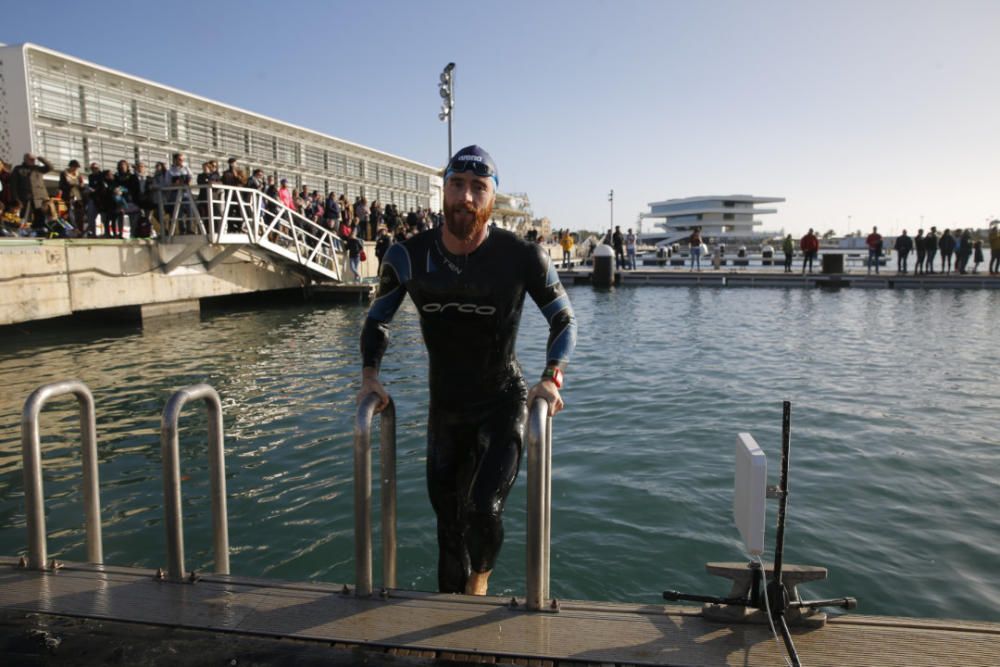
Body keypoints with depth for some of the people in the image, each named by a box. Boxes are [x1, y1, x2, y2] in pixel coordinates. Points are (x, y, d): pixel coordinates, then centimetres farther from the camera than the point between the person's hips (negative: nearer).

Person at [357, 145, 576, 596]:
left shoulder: (523, 258, -16)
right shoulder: (408, 256, -10)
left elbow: (564, 320, -4)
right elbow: (378, 318, 6)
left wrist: (551, 378, -20)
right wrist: (370, 375, -9)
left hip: (503, 403, -3)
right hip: (445, 408, 3)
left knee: (482, 510, -18)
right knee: (448, 519, 14)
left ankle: (479, 584, 18)